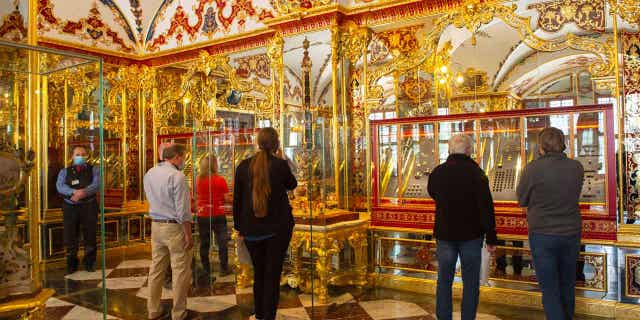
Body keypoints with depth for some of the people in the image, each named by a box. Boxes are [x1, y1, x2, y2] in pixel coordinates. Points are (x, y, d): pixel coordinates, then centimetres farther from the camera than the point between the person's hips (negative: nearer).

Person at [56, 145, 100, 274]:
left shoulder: (93, 170, 9)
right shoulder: (64, 171, 10)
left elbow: (96, 184, -9)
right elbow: (60, 186, -8)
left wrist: (84, 192, -28)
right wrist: (74, 192, -26)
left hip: (89, 206, 0)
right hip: (70, 207, 1)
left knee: (90, 236, 4)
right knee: (70, 237, 3)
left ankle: (89, 263, 19)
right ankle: (71, 265, 19)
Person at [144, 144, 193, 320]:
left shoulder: (149, 174, 5)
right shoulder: (177, 176, -18)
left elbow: (152, 198, 14)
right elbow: (182, 210, -18)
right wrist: (188, 235, -14)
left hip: (155, 225, 8)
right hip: (175, 227, -7)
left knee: (156, 268, 15)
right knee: (180, 271, 4)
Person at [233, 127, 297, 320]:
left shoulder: (244, 166, -3)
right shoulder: (280, 164, -10)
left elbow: (237, 199, 3)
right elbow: (292, 185, 11)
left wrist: (239, 228, 11)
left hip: (252, 229, 3)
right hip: (278, 227, -3)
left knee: (258, 274, 17)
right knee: (273, 275, 5)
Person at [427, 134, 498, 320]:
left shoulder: (437, 172, -1)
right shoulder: (476, 172, -12)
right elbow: (486, 208, -14)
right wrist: (491, 238, -9)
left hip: (445, 235, 3)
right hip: (471, 235, -3)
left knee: (444, 281, 14)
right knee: (470, 283, 9)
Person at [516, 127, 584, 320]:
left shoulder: (533, 168, -16)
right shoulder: (576, 167, -3)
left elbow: (522, 200, -6)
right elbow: (574, 195, 8)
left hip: (543, 234, -4)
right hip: (571, 233, 5)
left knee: (550, 289, 4)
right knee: (567, 285, 21)